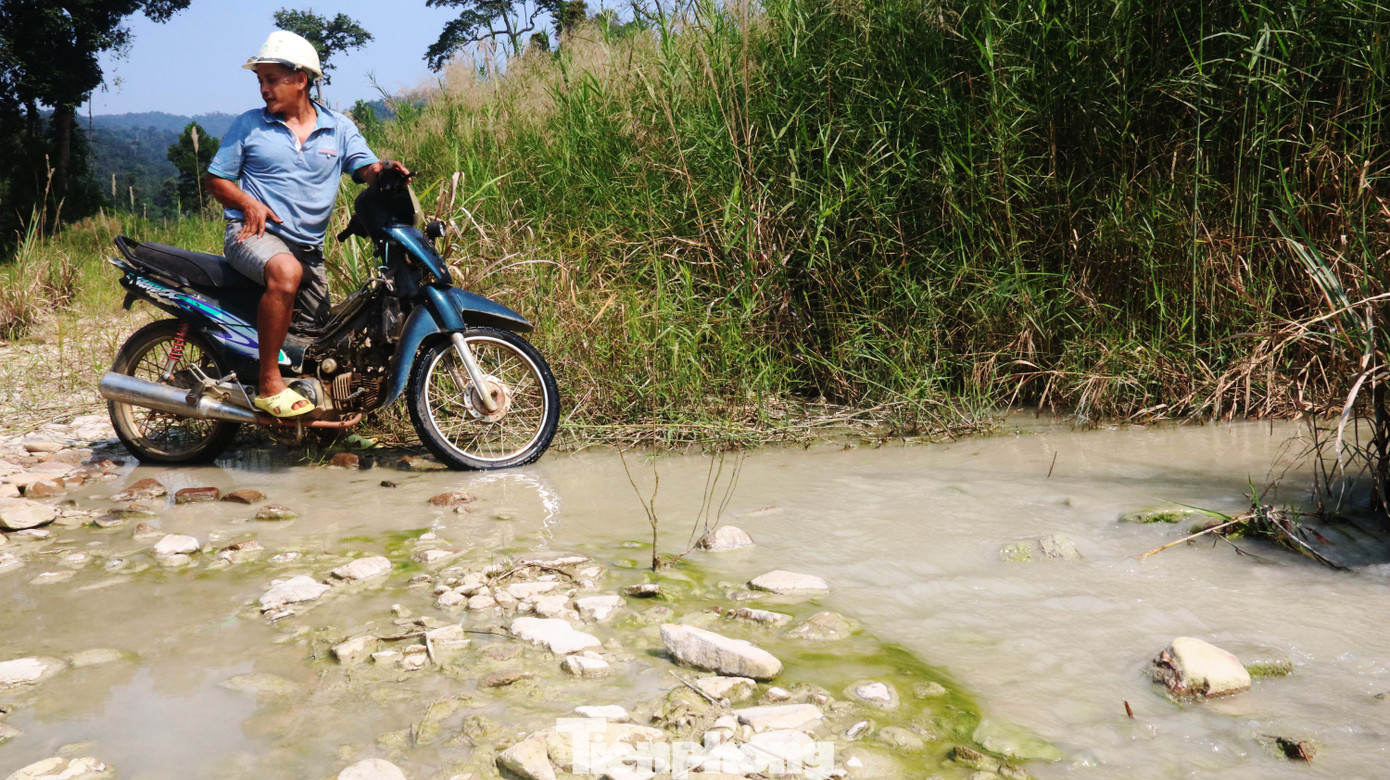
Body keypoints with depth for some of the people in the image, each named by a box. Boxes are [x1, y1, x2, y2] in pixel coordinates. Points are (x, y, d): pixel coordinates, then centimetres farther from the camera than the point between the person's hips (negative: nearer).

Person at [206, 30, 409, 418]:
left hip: (308, 246, 4)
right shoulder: (248, 124, 7)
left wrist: (385, 170, -27)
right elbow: (216, 178, 10)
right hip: (254, 232, -4)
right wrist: (247, 203, -10)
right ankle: (268, 384, -33)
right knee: (285, 271, -37)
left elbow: (366, 169, -2)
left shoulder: (339, 128, 11)